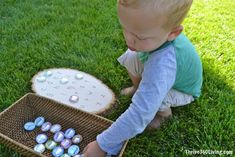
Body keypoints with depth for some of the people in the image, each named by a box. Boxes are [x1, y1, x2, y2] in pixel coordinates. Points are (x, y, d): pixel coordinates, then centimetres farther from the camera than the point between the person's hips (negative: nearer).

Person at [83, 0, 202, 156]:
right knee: (131, 58, -11)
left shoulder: (161, 66, -50)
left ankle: (165, 112, 3)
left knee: (149, 95, -33)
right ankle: (138, 87, 18)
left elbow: (139, 116, -50)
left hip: (183, 92, -5)